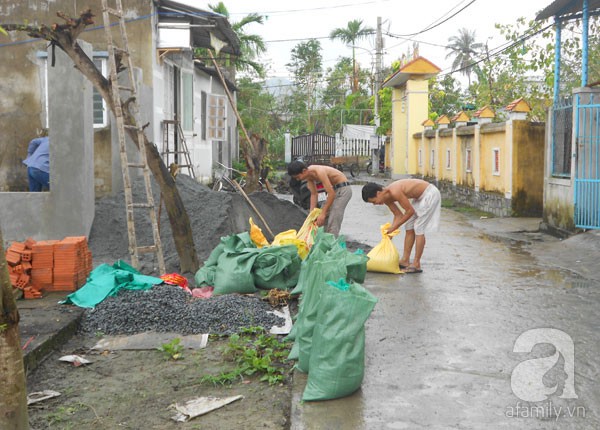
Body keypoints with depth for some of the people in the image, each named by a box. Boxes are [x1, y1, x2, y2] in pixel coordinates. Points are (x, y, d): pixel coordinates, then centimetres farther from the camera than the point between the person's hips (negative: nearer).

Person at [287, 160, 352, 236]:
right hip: (333, 189, 9)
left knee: (333, 221, -16)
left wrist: (323, 213, -29)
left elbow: (331, 193, -31)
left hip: (343, 189, -9)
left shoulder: (319, 172, -30)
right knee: (323, 219, 10)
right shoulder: (309, 174, -5)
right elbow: (314, 194, 2)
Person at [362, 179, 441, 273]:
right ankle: (405, 261, 16)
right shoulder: (386, 199, -3)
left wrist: (394, 227, -16)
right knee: (409, 228, 9)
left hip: (430, 194, -9)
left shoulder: (395, 192, -30)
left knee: (418, 228, -10)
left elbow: (410, 211, -23)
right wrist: (390, 231, -2)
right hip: (420, 196, 9)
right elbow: (398, 215, 6)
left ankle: (416, 265, -5)